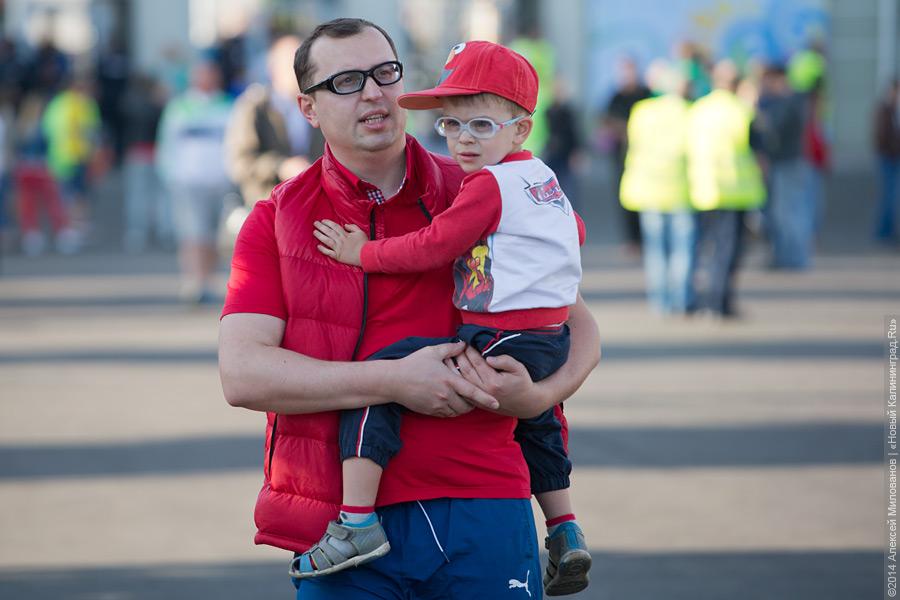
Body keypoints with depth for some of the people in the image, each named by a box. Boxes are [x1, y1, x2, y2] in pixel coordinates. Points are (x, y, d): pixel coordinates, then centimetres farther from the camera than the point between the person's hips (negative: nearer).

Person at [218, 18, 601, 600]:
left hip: (481, 505, 1)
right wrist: (394, 382, -16)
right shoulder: (278, 220, 5)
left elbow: (580, 328, 13)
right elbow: (242, 375, -7)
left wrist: (537, 395, -9)